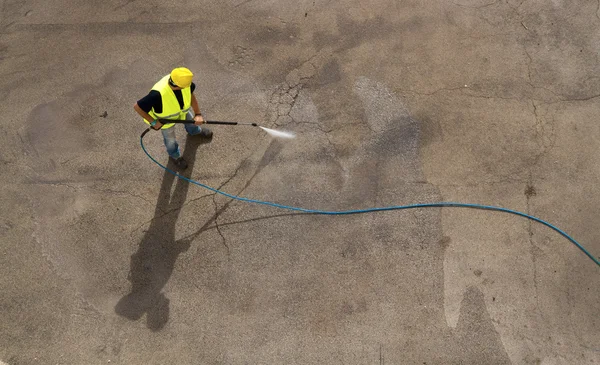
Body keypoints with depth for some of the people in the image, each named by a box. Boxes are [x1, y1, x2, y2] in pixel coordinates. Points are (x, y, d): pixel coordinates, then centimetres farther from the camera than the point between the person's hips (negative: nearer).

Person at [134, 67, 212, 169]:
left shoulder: (187, 85, -35)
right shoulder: (158, 94, -49)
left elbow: (191, 95, -12)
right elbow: (137, 107, -36)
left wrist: (198, 114, -21)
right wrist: (153, 122, -27)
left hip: (183, 108, 4)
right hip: (165, 119, -4)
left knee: (191, 120, 31)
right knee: (170, 139, 23)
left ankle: (196, 130, 69)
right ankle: (175, 155, 56)